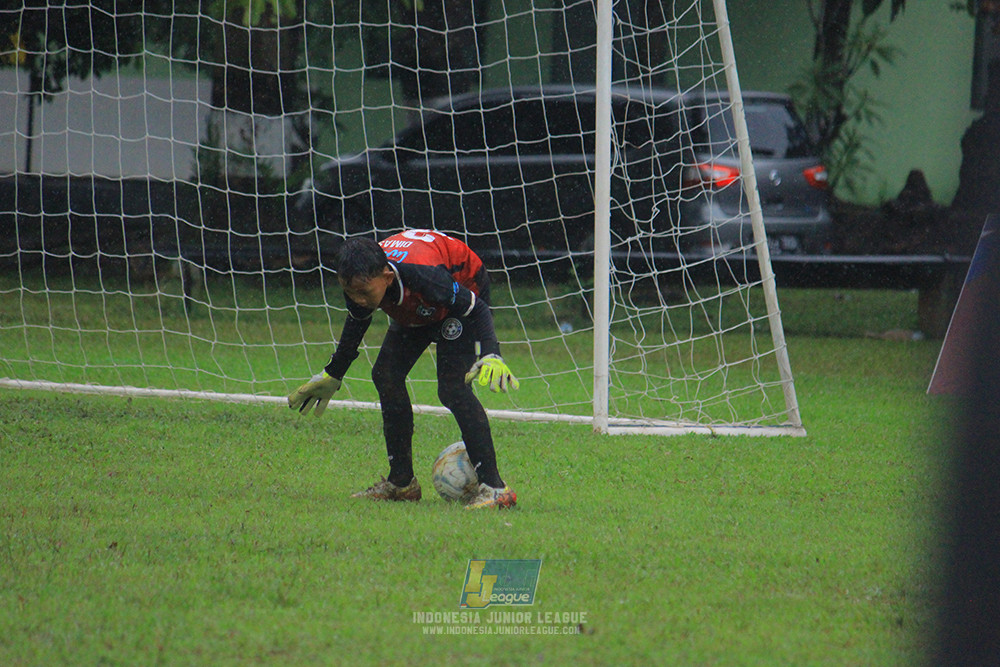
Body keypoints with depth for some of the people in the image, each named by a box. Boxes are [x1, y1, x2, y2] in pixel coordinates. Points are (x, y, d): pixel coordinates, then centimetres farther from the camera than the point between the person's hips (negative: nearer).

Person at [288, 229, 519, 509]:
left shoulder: (425, 277, -45)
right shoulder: (362, 283, -26)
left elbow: (477, 309, -31)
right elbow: (356, 323, -1)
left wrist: (491, 356, -47)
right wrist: (332, 376, 10)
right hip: (416, 309, 7)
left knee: (453, 389, -22)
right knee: (386, 376, -2)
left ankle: (494, 488, -23)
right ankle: (401, 482, 10)